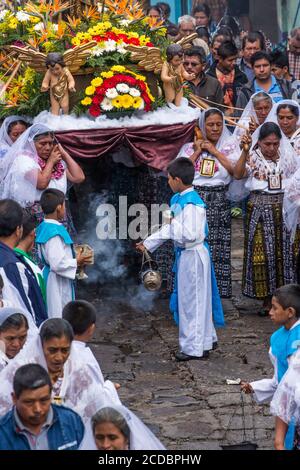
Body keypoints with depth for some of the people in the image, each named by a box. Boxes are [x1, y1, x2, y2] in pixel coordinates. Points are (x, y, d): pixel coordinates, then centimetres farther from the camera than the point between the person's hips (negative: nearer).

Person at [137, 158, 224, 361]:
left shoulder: (192, 204, -23)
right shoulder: (177, 200, 7)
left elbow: (190, 235, -30)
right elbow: (169, 229, 17)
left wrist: (173, 224, -19)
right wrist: (148, 243, 19)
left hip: (193, 256, -9)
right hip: (185, 254, 9)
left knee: (192, 300, 0)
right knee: (196, 299, 18)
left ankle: (195, 347, 10)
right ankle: (205, 340, 31)